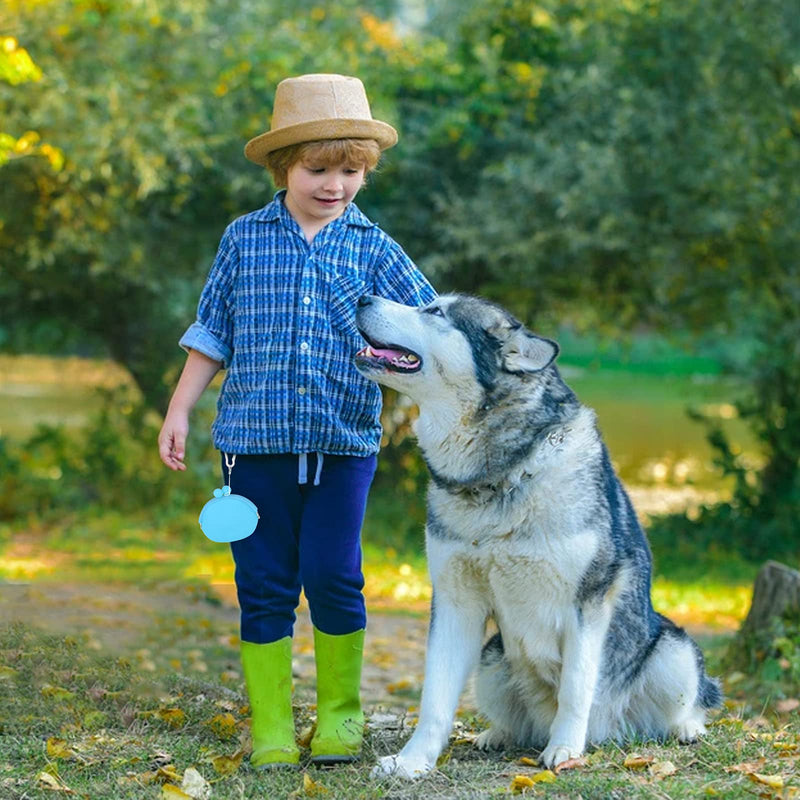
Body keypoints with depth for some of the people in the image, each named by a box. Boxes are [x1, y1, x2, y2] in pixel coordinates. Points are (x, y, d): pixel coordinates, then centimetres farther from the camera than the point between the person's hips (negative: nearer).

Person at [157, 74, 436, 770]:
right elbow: (213, 333, 11)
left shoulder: (373, 247, 5)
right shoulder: (245, 239, 6)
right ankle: (270, 726, 13)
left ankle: (340, 714, 15)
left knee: (333, 578, -3)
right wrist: (179, 411, 10)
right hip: (255, 437, 1)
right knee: (264, 585, 4)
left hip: (344, 440, -1)